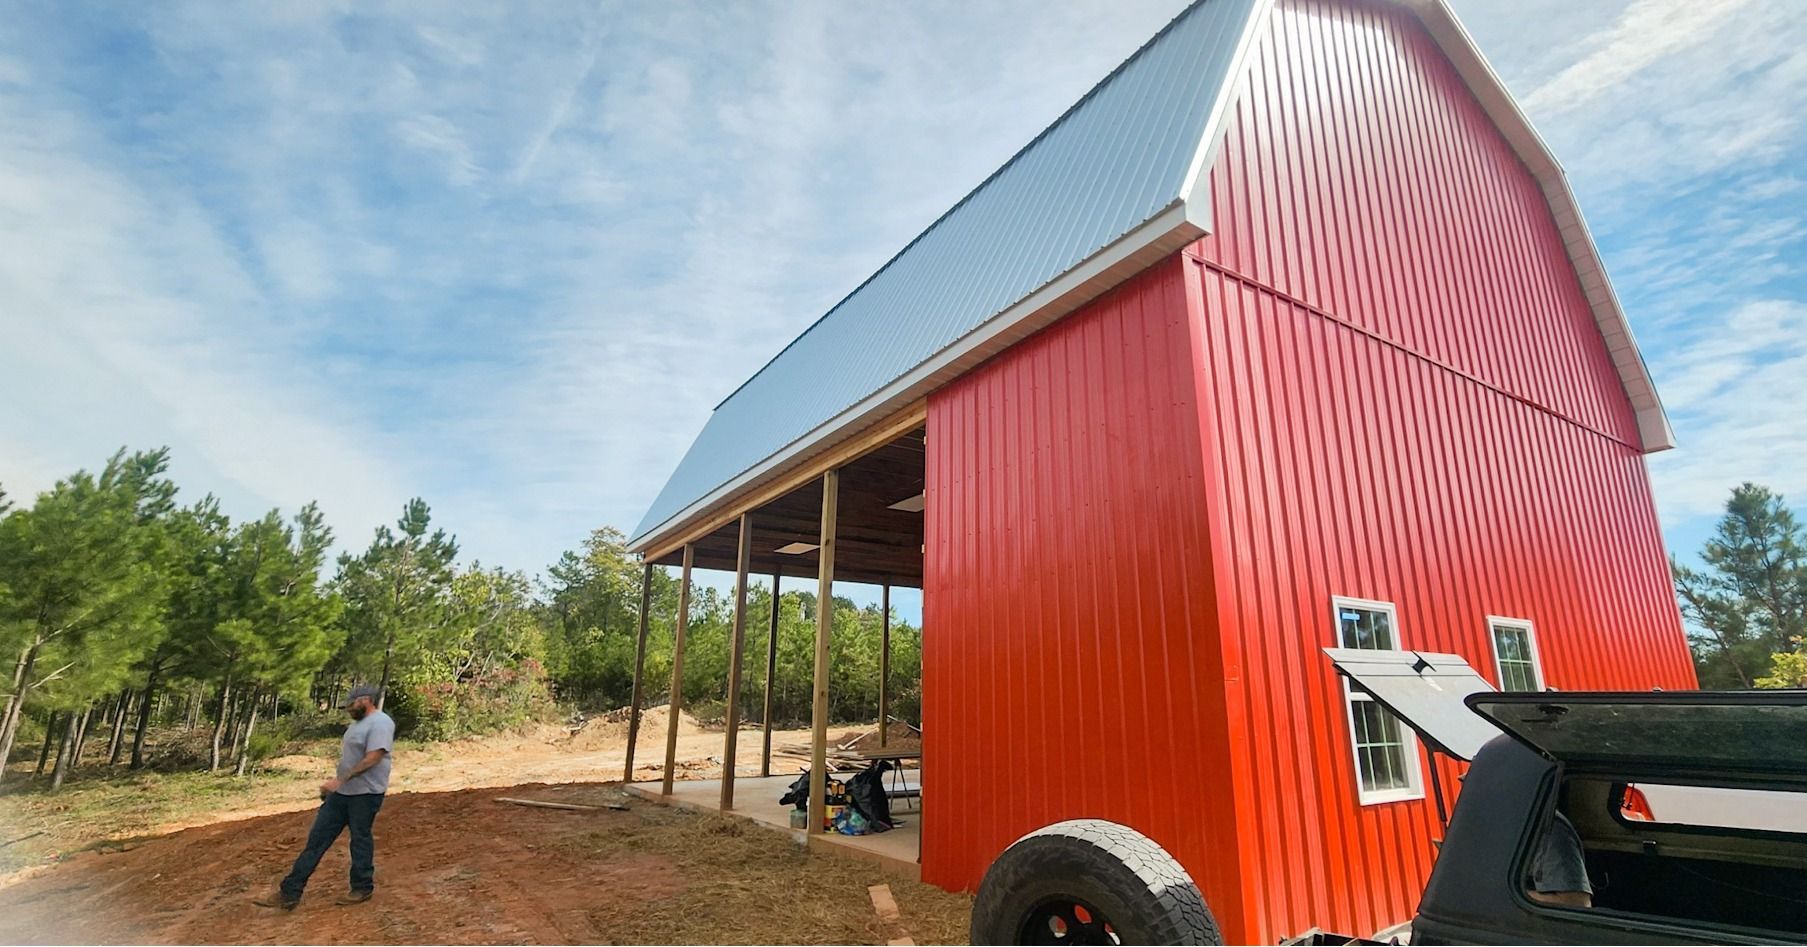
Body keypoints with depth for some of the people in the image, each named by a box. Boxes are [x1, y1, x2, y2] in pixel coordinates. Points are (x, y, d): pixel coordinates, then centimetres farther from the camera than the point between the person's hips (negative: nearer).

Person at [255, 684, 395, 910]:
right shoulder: (357, 723, 16)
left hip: (366, 793, -9)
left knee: (360, 840, 3)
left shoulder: (380, 723, -18)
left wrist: (341, 779, -25)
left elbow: (373, 758, -25)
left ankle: (363, 888, 19)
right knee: (317, 838, 9)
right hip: (341, 792, 9)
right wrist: (335, 782, 21)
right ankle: (290, 893, 14)